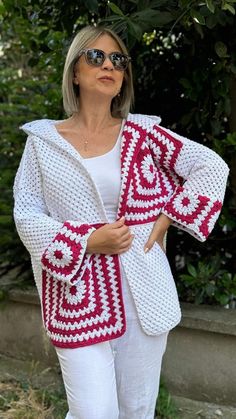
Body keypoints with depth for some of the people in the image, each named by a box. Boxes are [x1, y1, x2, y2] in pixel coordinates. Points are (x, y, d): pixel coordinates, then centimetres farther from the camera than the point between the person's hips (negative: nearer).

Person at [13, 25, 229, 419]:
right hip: (79, 298, -1)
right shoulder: (43, 140, 1)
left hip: (143, 295, 2)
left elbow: (212, 166, 6)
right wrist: (87, 242, -14)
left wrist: (166, 220, -1)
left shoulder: (140, 132, 3)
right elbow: (27, 216, -1)